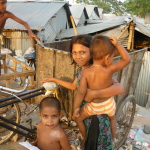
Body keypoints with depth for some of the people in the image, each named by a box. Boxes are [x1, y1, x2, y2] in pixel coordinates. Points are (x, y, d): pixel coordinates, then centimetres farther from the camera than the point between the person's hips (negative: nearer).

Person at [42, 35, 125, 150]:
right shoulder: (80, 69, -1)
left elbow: (120, 88, -40)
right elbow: (73, 86, 17)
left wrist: (94, 94, -46)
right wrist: (54, 80, 19)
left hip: (97, 117, -7)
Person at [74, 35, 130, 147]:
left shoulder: (85, 73, -22)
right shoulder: (110, 70, -22)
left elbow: (81, 92, -25)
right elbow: (127, 59, -11)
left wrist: (76, 107, -11)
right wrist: (117, 44, -15)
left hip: (94, 106, -1)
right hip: (109, 104, 2)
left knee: (78, 117, 25)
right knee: (112, 119, 34)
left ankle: (85, 138, 39)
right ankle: (112, 140, 50)